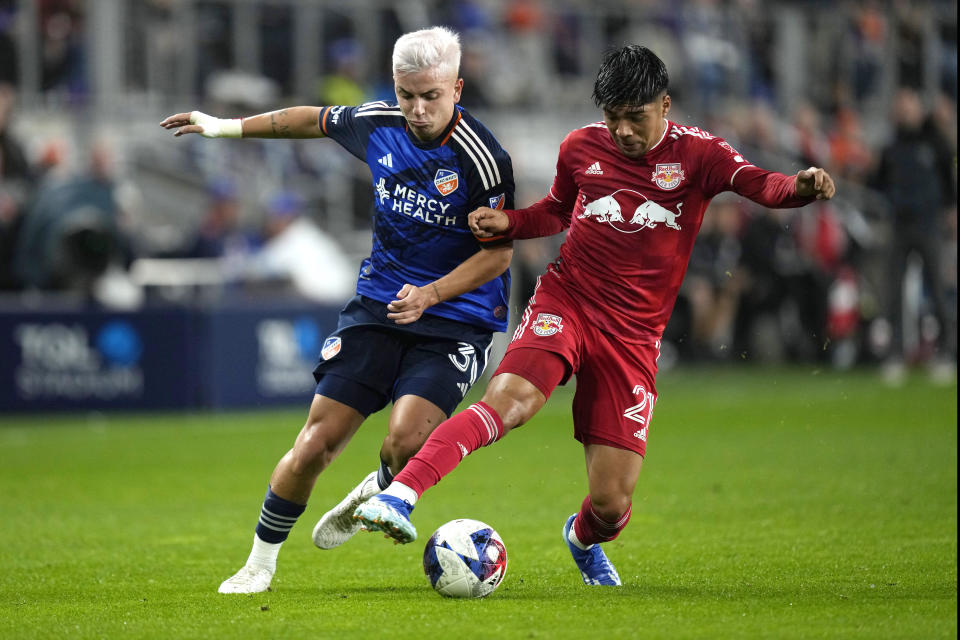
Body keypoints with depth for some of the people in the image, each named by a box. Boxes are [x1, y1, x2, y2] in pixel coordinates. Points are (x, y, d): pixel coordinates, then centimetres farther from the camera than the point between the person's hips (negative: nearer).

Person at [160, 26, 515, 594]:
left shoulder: (483, 158, -17)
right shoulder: (378, 124, -1)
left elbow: (500, 252, -12)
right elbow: (313, 120, 19)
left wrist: (430, 295, -24)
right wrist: (226, 127, 28)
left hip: (456, 318, -4)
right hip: (377, 306, 4)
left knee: (407, 441, -25)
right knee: (316, 443, -5)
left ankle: (379, 494, 12)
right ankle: (261, 562, 14)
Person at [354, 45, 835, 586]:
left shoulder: (695, 153, -4)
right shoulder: (582, 148, 5)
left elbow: (762, 185, -20)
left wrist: (802, 186, -43)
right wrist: (506, 222, 3)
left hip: (634, 336, 0)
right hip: (566, 302, 0)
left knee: (612, 505, -2)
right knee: (509, 400, -33)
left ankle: (583, 539, 36)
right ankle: (399, 496, -40)